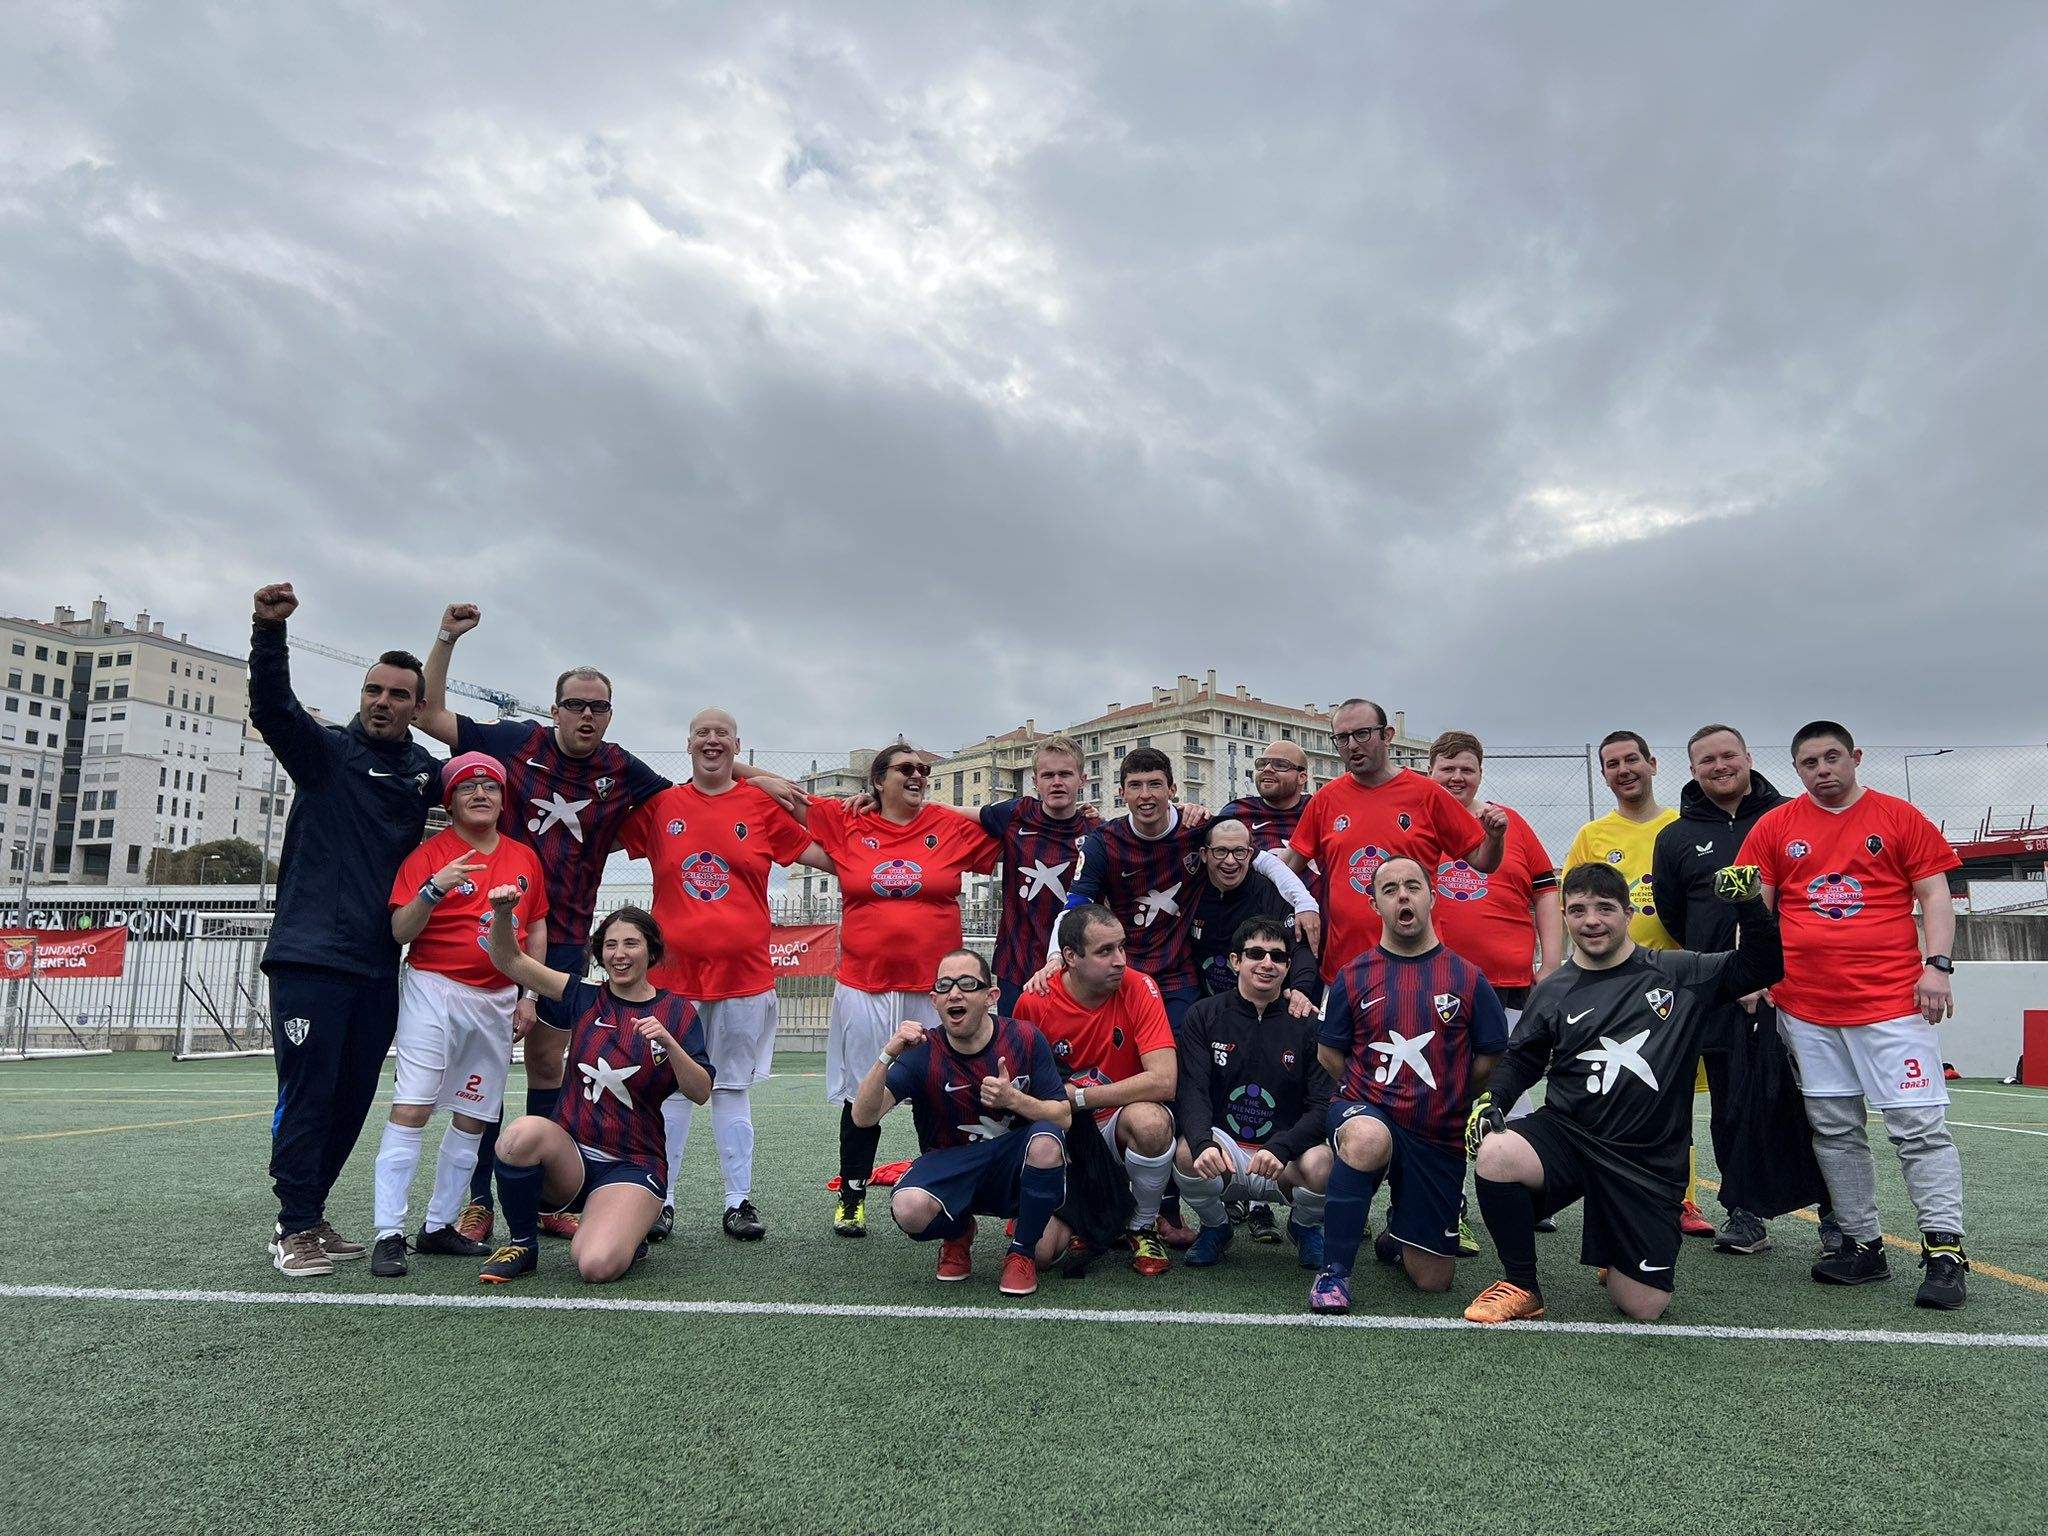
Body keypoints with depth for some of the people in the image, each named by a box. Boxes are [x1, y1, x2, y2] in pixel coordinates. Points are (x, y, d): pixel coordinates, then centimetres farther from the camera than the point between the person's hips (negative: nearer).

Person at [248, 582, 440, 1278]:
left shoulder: (427, 771, 11)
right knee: (308, 1092, -5)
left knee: (354, 1097, 10)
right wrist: (270, 629, -31)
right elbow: (271, 706, -16)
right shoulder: (327, 751, 1)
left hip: (380, 963, 5)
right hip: (311, 954, -5)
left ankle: (309, 1215, 24)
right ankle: (295, 1229, 7)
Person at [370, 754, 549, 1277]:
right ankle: (389, 1234, -6)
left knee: (474, 1116, 8)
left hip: (497, 999, 5)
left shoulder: (525, 857, 11)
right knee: (412, 1108, -11)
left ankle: (439, 1226, 18)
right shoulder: (429, 853, -2)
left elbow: (537, 927, 17)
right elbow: (400, 931, -8)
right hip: (434, 989, -5)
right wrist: (434, 889, -25)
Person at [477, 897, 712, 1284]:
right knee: (523, 1133, -32)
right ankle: (521, 1244, -6)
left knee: (597, 1267, -27)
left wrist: (668, 1042, -23)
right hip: (569, 1155, 2)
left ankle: (626, 1235, 11)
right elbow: (509, 960, 1)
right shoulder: (585, 998, 7)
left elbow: (701, 1093, -8)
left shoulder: (676, 1012, 1)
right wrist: (502, 913, -18)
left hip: (630, 1166, -2)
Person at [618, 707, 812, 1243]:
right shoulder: (660, 804, 6)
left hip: (742, 971, 0)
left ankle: (739, 1201, 16)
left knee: (733, 1088, 8)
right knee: (671, 1088, 6)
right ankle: (660, 1199, 16)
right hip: (673, 969, 0)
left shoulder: (762, 805, 4)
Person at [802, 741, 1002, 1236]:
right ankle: (851, 1196, 25)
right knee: (862, 1095, 9)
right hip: (863, 986, 0)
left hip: (933, 986, 0)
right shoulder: (846, 824, 4)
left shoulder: (952, 826, 3)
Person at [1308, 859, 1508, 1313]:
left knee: (1434, 1280, 6)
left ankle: (1398, 1232, 43)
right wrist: (1370, 1094, 2)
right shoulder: (1353, 977, 0)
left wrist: (1448, 1101, 9)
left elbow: (1491, 1058, 7)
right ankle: (1334, 1271, -23)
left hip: (1439, 1137, 2)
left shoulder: (1468, 978, 1)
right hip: (1367, 1112, -2)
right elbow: (1328, 1053, 8)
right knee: (1367, 1139, -41)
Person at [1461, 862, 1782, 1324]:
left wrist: (1749, 904, -9)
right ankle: (1521, 1287, -8)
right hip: (1567, 1134, 1)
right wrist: (1489, 1099, -6)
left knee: (1645, 1309, -4)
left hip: (1649, 1160, 0)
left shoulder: (1678, 973, 4)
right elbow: (1520, 1061, 13)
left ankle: (1619, 1262, 35)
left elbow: (1762, 968, 6)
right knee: (1495, 1154, -33)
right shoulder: (1552, 991, 6)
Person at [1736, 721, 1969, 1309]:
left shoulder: (1899, 817, 5)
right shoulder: (1774, 826, 9)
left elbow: (1934, 895, 4)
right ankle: (1863, 1245, 17)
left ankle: (1944, 1249, 1)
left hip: (1891, 1000, -2)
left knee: (1920, 1125, -6)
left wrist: (1937, 964, -7)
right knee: (1834, 1130, 8)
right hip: (1805, 1006, 3)